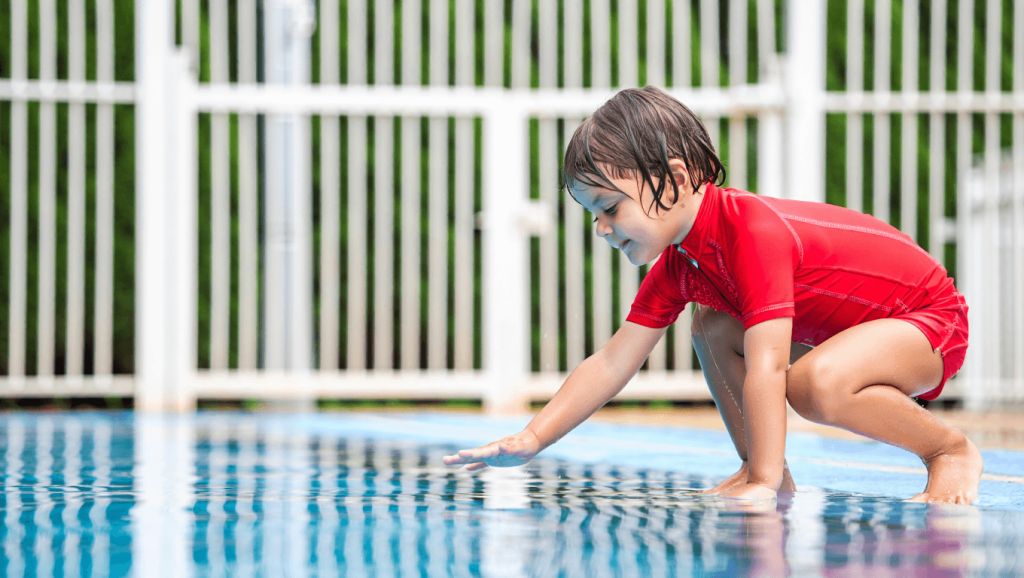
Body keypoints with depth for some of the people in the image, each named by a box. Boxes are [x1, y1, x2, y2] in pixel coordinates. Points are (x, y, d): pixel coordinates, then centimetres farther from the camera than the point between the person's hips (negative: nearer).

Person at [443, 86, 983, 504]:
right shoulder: (677, 263, -2)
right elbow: (611, 363, 0)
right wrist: (531, 440, -7)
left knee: (816, 383, -35)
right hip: (846, 319, 9)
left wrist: (764, 482, -39)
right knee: (713, 327, 3)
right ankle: (758, 469, 6)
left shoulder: (753, 231, -31)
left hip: (929, 319, -9)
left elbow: (766, 367, -37)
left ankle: (952, 451, -13)